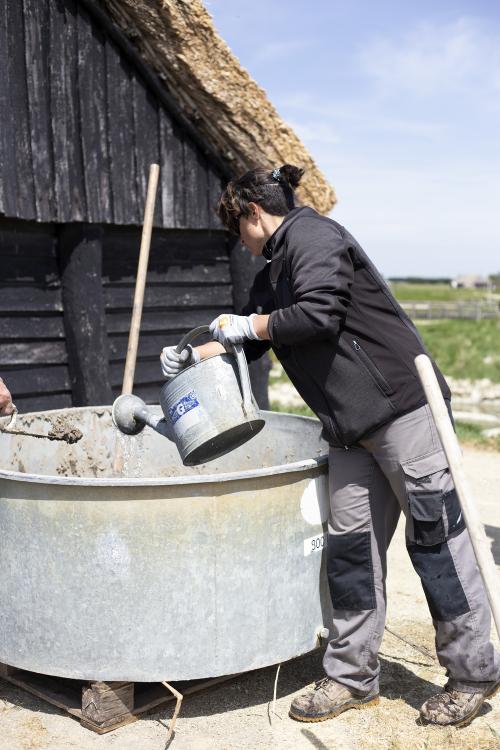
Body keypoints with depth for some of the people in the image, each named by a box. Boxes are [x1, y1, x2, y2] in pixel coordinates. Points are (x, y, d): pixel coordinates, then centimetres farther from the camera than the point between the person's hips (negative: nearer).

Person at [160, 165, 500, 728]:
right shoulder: (272, 273, 20)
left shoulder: (312, 236, -9)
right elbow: (246, 341, 28)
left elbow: (319, 315, -23)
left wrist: (248, 325, -9)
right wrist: (195, 357, 15)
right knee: (350, 546, 9)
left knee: (436, 537, 0)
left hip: (403, 406, -9)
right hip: (351, 429, 10)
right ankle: (353, 676, 20)